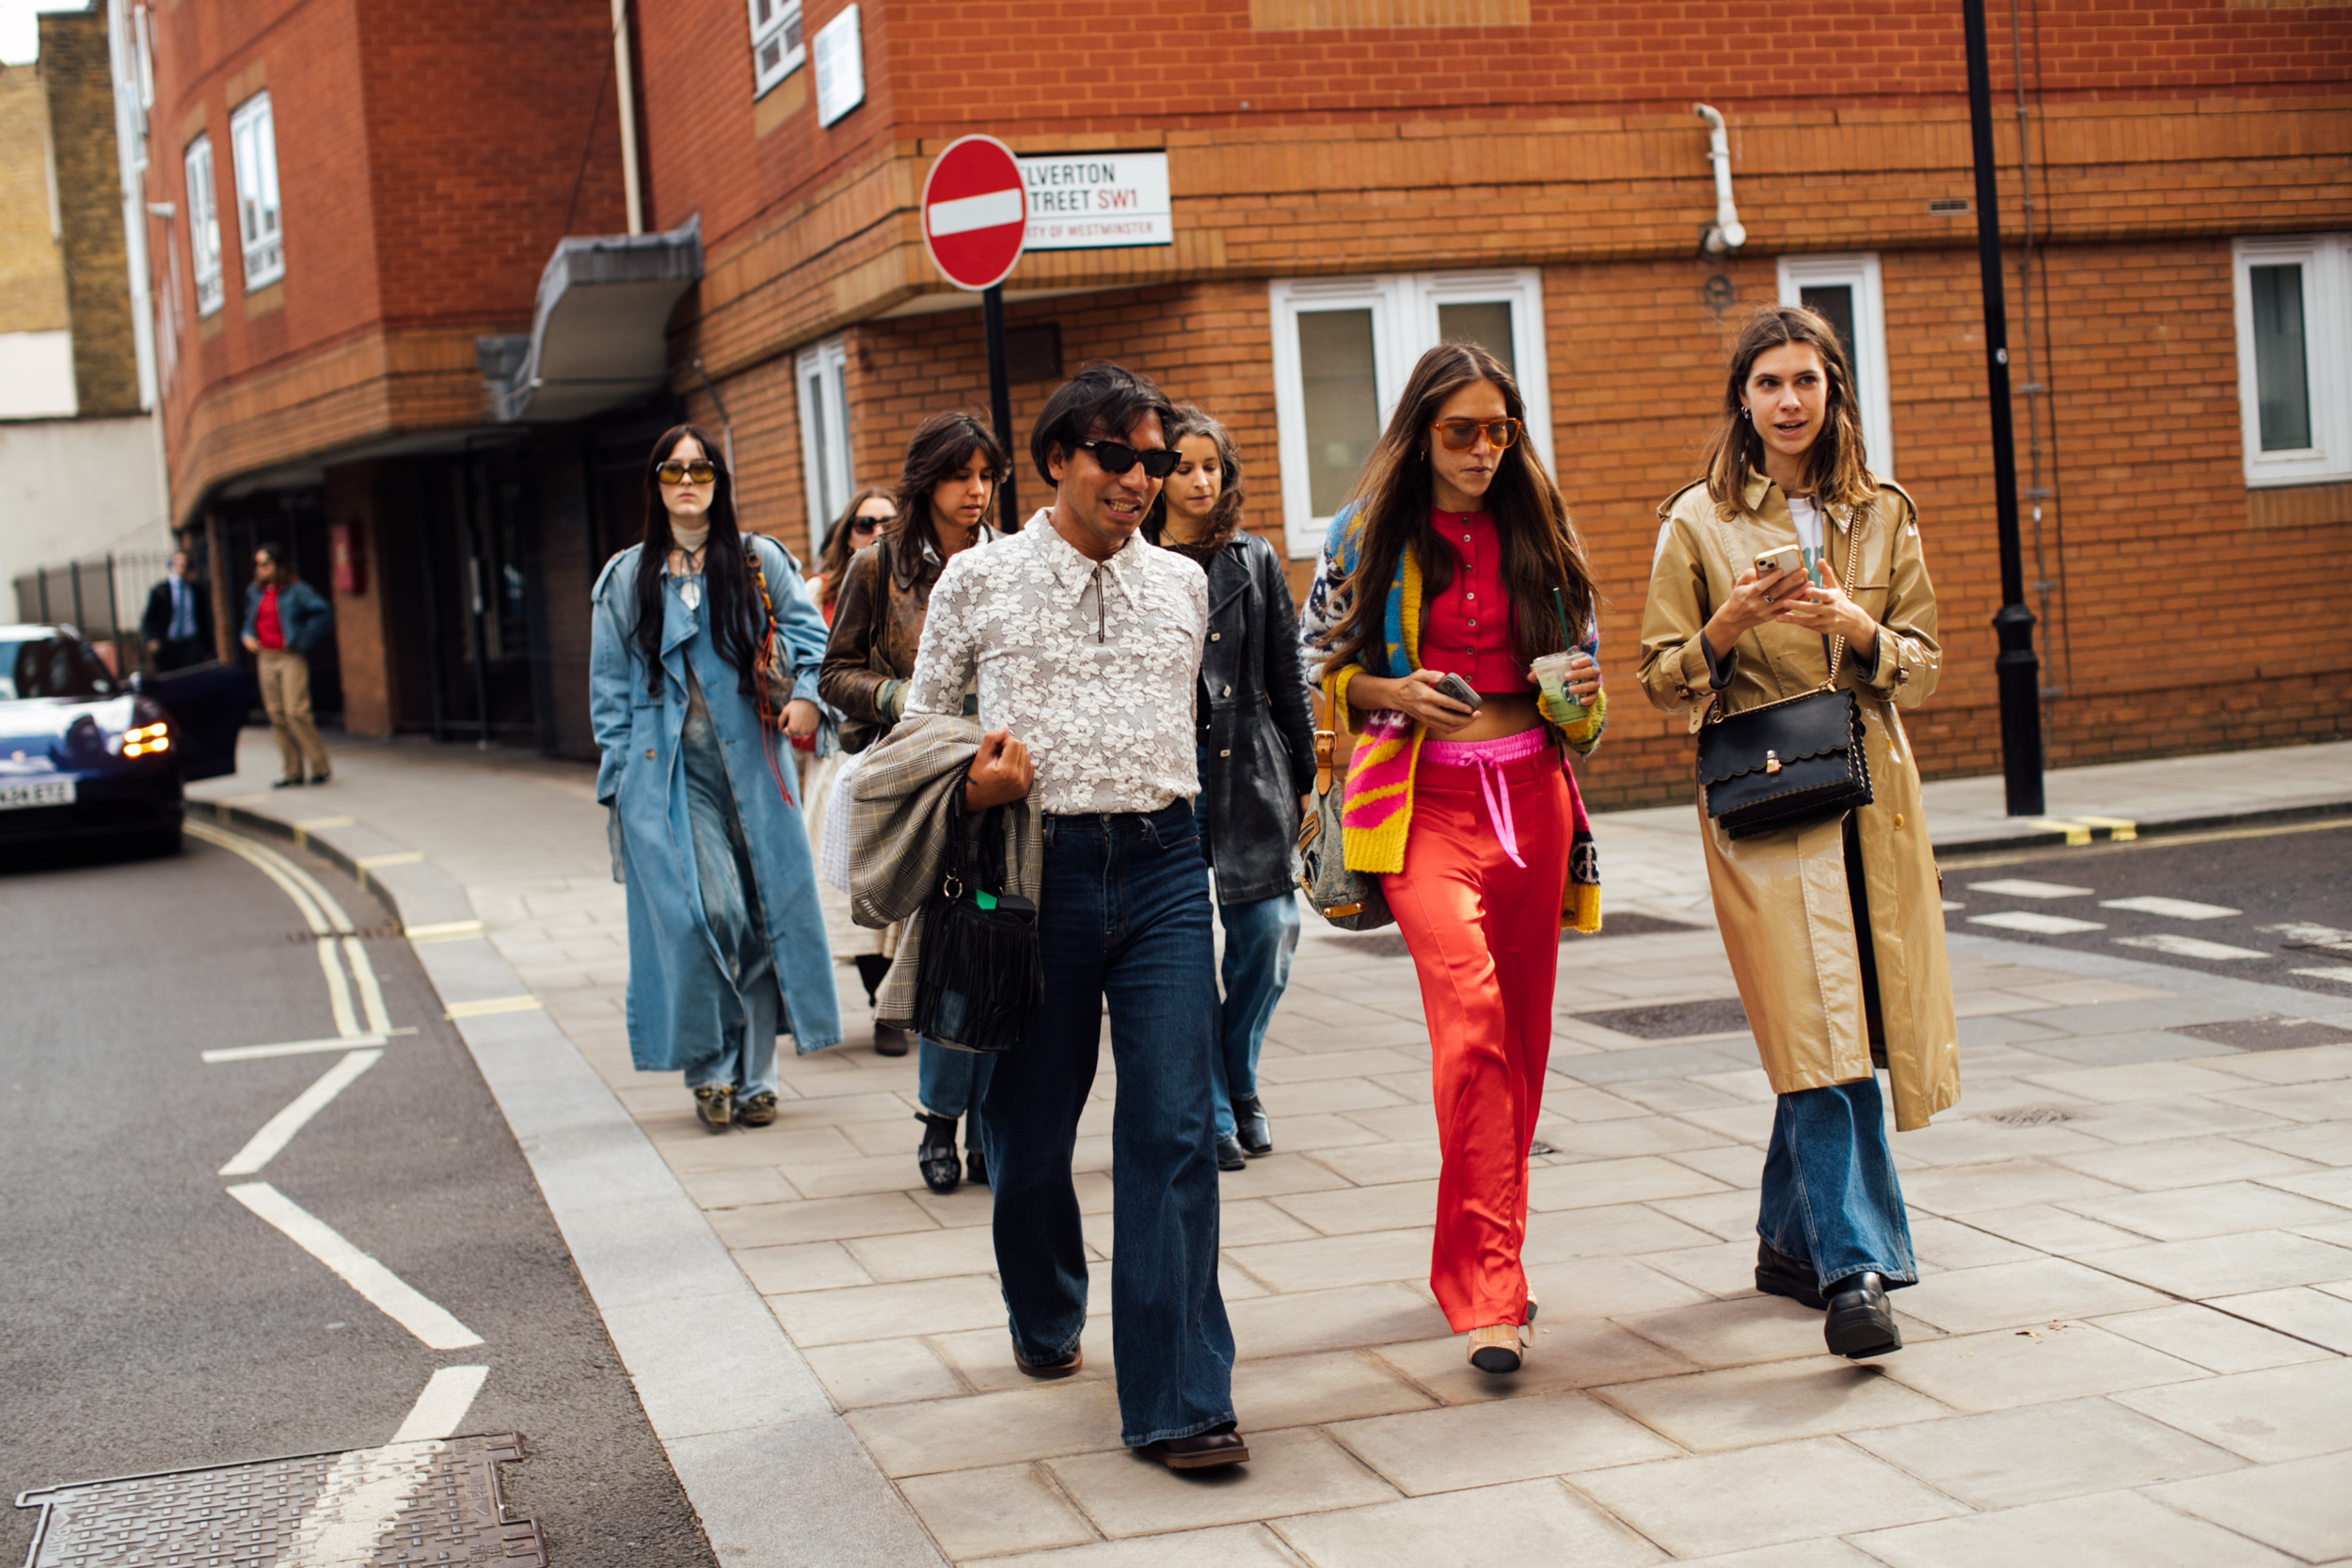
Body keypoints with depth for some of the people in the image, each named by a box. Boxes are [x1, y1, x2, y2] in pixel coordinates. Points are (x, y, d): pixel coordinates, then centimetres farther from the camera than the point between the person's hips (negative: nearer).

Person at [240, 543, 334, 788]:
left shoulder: (296, 590, -7)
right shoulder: (254, 591, 13)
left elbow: (324, 614, -14)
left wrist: (302, 641, -14)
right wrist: (248, 636, 8)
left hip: (291, 657, -7)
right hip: (265, 657, 7)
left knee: (296, 712, -14)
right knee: (276, 715, 4)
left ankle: (320, 766, -3)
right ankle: (293, 772, 9)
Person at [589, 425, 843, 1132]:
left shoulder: (759, 562, 8)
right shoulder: (627, 578, 9)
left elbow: (811, 632, 7)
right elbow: (609, 686, 10)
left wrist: (807, 693, -13)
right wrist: (620, 777, 3)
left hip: (751, 763, 1)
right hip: (668, 770, -1)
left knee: (762, 912, 1)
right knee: (702, 913, -13)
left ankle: (754, 1075, 11)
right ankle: (710, 1069, 0)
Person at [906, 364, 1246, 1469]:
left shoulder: (1183, 584, 12)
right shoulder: (979, 580, 4)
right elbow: (922, 726, 12)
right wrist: (973, 786, -8)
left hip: (1163, 868, 1)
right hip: (1037, 869, -1)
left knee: (1172, 1129, -9)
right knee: (1030, 1125, 10)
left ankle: (1176, 1402, -10)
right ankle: (1044, 1320, 38)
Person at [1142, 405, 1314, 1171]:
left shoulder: (1254, 561, 10)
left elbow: (1288, 679, 11)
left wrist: (1305, 778, 9)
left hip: (1247, 769, 2)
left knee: (1268, 929, -3)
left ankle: (1240, 1079, 22)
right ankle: (1209, 1114, 11)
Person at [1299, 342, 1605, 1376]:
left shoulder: (1536, 532, 10)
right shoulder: (1369, 536, 2)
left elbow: (1578, 669, 17)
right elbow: (1319, 663, 9)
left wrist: (1581, 695, -6)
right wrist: (1392, 694, -9)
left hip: (1531, 794, 4)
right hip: (1425, 802, -4)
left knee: (1521, 1030, 8)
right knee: (1472, 1013, -21)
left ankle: (1482, 1261, 25)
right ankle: (1490, 1294, -22)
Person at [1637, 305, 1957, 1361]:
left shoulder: (1882, 517, 10)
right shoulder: (1697, 524, 1)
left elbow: (1922, 669, 8)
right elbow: (1663, 683, 1)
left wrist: (1856, 627, -11)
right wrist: (1727, 627, -17)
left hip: (1873, 797, 4)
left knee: (1829, 1033, 8)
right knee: (1817, 1031, -13)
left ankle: (1792, 1240, 25)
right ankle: (1853, 1270, -14)